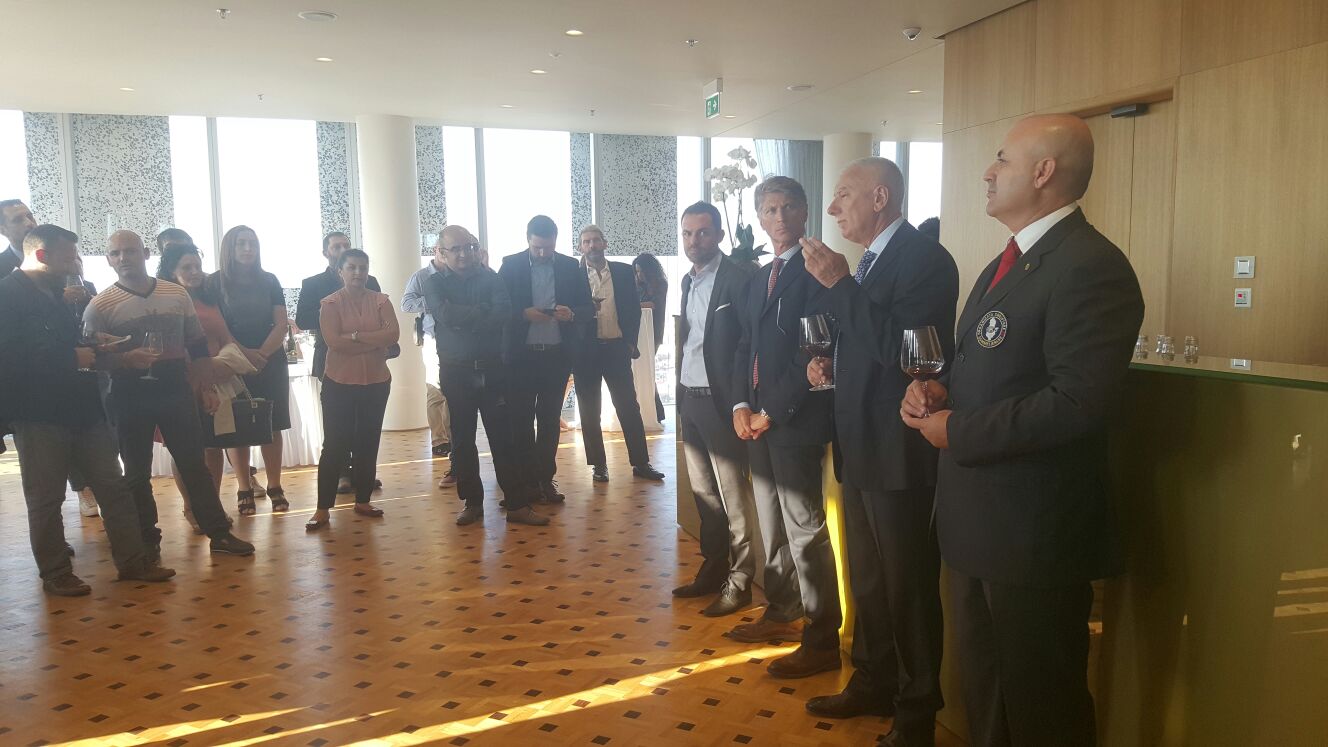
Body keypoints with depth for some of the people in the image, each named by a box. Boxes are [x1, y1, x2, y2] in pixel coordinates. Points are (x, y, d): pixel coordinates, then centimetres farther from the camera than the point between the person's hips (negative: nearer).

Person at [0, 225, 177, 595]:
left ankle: (133, 560, 13)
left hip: (81, 408, 8)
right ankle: (55, 574, 16)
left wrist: (92, 349, 7)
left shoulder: (56, 293, 16)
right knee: (46, 498, 4)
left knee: (112, 487, 7)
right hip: (40, 413, -7)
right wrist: (72, 356, -18)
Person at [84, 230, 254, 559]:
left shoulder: (177, 294, 4)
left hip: (176, 390, 2)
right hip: (130, 396, -2)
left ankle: (219, 533, 13)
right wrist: (125, 359, -21)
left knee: (194, 463, 6)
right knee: (137, 472, 8)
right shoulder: (100, 305, -4)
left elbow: (198, 346, 10)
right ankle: (148, 541, 20)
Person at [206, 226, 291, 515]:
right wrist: (245, 353, -15)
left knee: (272, 426, 2)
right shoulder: (215, 283, 2)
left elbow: (281, 324, 1)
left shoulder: (269, 281, 8)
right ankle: (244, 490, 5)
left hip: (271, 363, 2)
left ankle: (275, 487, 7)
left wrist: (262, 354, -13)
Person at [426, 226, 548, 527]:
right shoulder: (436, 283, 4)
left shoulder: (491, 278, 4)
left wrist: (463, 319, -13)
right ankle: (472, 502, 19)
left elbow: (503, 314, -13)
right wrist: (482, 312, -11)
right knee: (462, 440, 7)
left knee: (503, 437, 0)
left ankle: (517, 504, 3)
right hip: (455, 372, 1)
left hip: (491, 369, 0)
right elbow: (444, 315, -16)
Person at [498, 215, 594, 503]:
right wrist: (524, 313, -19)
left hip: (557, 355, 1)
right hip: (522, 355, -1)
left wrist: (571, 314, -18)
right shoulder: (511, 265, 0)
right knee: (522, 418, 5)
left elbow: (588, 308, 4)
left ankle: (545, 478, 17)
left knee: (550, 419, 8)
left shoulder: (571, 267, 3)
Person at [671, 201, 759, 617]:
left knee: (733, 498, 0)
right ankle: (712, 570, 27)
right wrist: (681, 393, 10)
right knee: (703, 494, 15)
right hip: (689, 400, 8)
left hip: (720, 402, -8)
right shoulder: (688, 281, 14)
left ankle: (739, 582, 11)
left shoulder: (739, 277, -11)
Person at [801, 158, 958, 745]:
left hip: (900, 452, -9)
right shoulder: (869, 261, 13)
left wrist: (838, 284, -24)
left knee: (908, 586, 4)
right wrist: (831, 365, 3)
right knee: (866, 580, 20)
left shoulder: (925, 257, -14)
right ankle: (874, 685, 38)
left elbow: (899, 347, -26)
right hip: (860, 446, 9)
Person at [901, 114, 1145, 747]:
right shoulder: (1005, 264, 14)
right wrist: (939, 389, -1)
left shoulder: (1090, 267, -18)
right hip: (978, 523, 9)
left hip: (1034, 532, -9)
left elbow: (1081, 401, -27)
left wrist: (957, 432, -19)